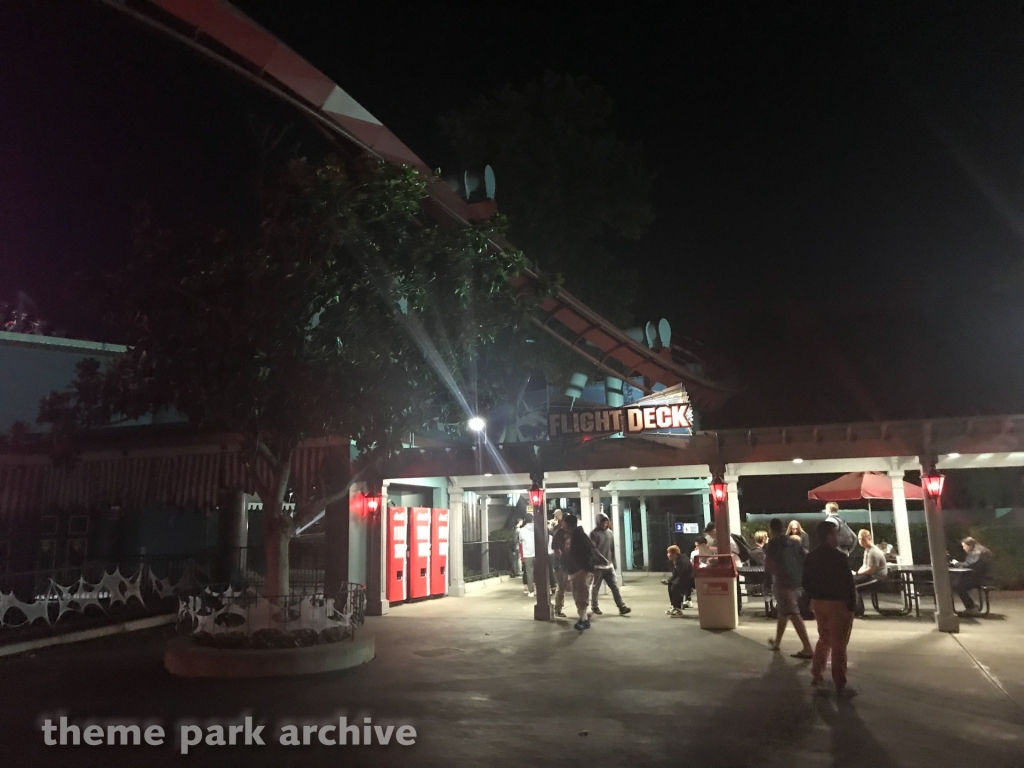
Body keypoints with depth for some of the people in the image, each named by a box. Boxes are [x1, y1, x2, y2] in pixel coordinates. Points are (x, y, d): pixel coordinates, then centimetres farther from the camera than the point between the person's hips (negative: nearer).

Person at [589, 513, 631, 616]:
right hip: (597, 565, -5)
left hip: (609, 565, 5)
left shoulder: (610, 533, 11)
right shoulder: (594, 534, -8)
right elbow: (593, 549, -16)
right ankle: (594, 606, 21)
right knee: (595, 587, 7)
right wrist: (602, 559, -25)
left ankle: (622, 606, -5)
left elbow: (612, 549, 15)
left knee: (615, 586, -2)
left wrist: (613, 562, 13)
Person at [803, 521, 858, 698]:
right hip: (837, 603, -7)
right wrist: (852, 604, -10)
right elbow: (847, 583, -18)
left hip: (818, 602, 7)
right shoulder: (839, 557, -17)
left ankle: (816, 675, 24)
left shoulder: (811, 557, 6)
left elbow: (806, 582, 9)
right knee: (838, 645, 0)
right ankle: (840, 685, 4)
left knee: (824, 640, 21)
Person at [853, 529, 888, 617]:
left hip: (876, 577, -11)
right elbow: (865, 566, 21)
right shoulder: (867, 550, 14)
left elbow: (871, 570, -23)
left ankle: (858, 611, -12)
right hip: (871, 575, 11)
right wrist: (857, 573, 3)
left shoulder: (873, 552, -19)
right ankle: (858, 610, 4)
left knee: (851, 582, -20)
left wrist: (857, 573, -14)